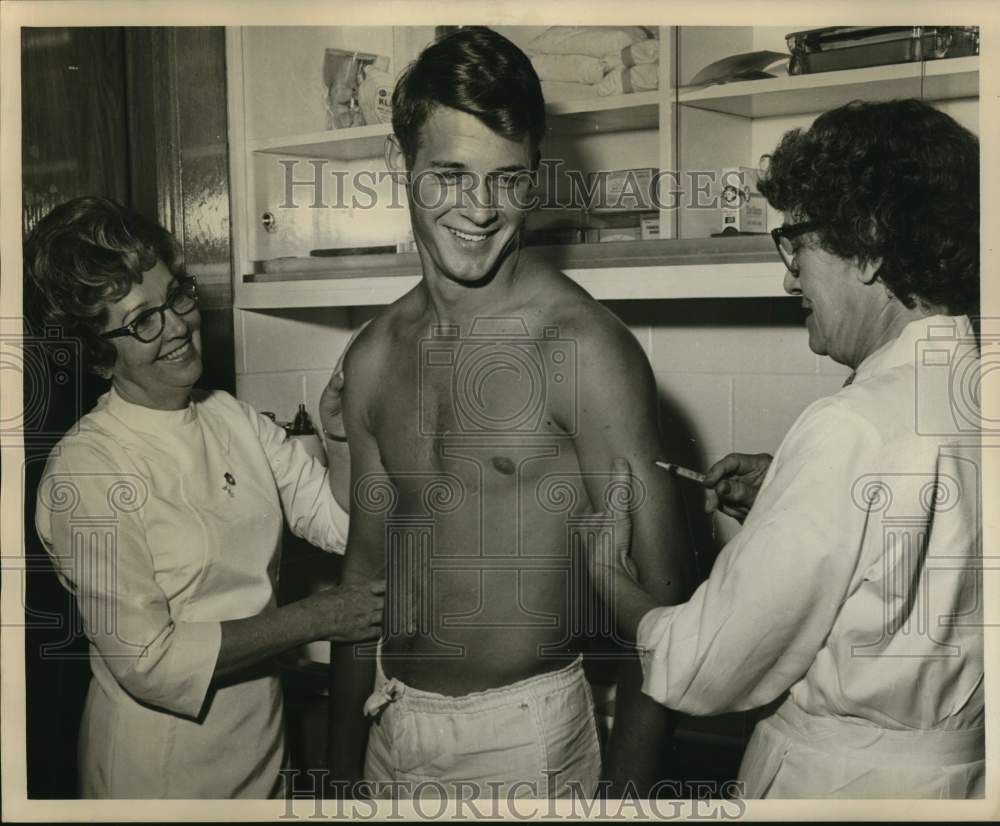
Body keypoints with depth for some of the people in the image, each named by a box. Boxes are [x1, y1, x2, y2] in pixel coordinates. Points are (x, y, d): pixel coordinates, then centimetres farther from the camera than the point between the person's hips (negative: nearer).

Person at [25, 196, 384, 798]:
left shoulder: (233, 418, 1)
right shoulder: (87, 472, -20)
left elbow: (340, 519, 0)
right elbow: (147, 660, -21)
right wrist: (311, 620, -19)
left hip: (263, 736, 6)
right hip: (162, 765, -6)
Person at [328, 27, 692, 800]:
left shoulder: (584, 349, -17)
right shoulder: (375, 357, 1)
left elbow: (659, 590, -14)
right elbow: (369, 557, 9)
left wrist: (625, 784, -16)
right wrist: (342, 762, 12)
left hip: (525, 732, -5)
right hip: (393, 723, 5)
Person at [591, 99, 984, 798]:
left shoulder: (854, 429, -25)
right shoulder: (967, 391, -3)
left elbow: (701, 674, -19)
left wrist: (604, 569, -2)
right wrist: (786, 498, 6)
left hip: (841, 779, -7)